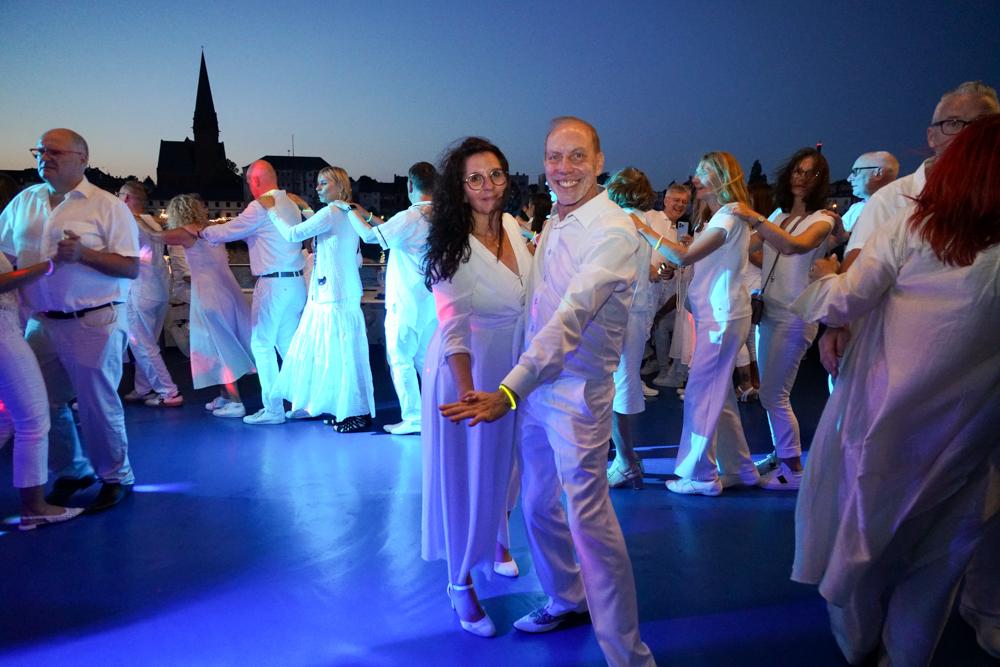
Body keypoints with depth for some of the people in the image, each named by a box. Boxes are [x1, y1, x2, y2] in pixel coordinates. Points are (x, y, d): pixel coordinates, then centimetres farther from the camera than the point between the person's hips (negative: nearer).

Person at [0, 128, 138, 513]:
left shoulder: (107, 206, -4)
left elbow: (131, 268, -9)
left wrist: (83, 254, -20)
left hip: (93, 323, -5)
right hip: (41, 322, 5)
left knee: (97, 406, 2)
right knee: (46, 405, 12)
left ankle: (115, 477, 20)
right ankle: (71, 472, 32)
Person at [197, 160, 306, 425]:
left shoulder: (261, 207, -12)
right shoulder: (290, 204, 14)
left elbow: (227, 232, -3)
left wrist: (203, 231, 16)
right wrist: (223, 231, 29)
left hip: (273, 284, -8)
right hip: (295, 282, 8)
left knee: (262, 344, -1)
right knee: (288, 344, 13)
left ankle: (273, 409, 0)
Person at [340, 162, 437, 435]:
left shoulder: (409, 218, -17)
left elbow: (370, 236, -10)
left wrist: (352, 212, 6)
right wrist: (367, 215, 20)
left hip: (406, 302, -7)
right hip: (433, 299, 7)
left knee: (400, 358, 2)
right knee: (426, 357, 16)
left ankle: (413, 417, 3)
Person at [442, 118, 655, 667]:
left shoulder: (612, 231, -18)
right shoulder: (553, 224, 9)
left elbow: (571, 317, -28)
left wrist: (509, 391, -35)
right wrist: (517, 387, 11)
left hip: (578, 391, -8)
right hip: (535, 385, 8)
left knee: (588, 518, -6)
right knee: (536, 505, 19)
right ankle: (566, 599, 41)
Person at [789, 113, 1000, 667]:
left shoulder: (912, 225, -13)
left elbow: (845, 302, -12)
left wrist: (825, 276, 8)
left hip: (881, 411, 0)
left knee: (866, 522, 20)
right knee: (935, 549, 18)